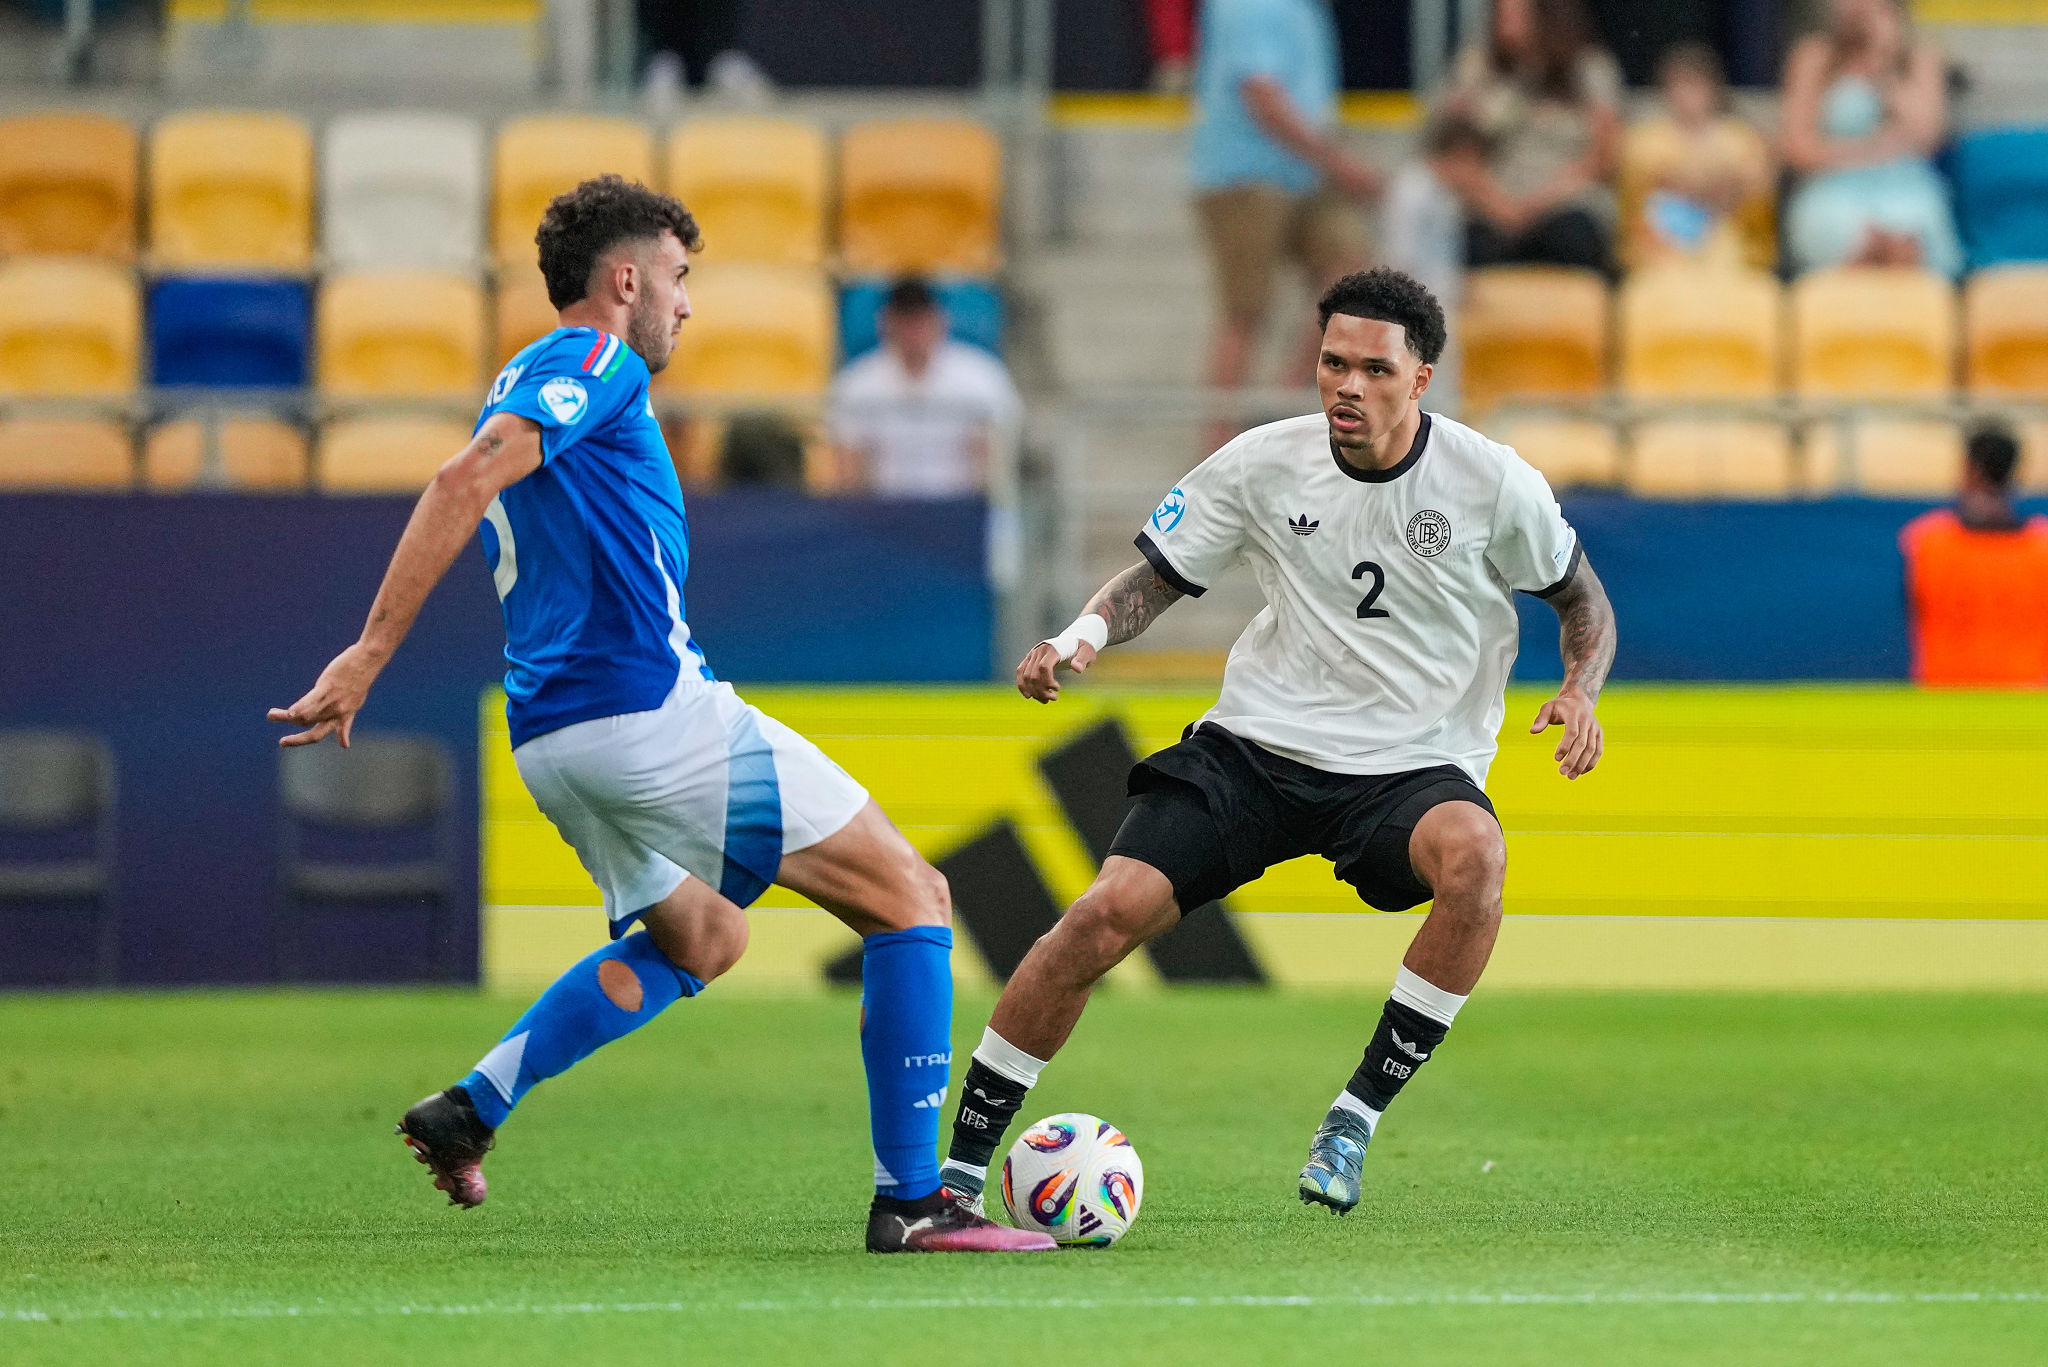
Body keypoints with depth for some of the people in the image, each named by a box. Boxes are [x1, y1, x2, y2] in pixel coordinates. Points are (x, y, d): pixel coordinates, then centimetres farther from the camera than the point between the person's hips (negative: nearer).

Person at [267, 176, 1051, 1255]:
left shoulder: (524, 385, 23)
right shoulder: (599, 363, -6)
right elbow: (465, 484, -19)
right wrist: (370, 656, -25)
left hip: (552, 736, 10)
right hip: (653, 709, -10)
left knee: (703, 936, 31)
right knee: (910, 901, -1)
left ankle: (471, 1106, 15)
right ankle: (911, 1201, -5)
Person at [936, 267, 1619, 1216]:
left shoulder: (1493, 484, -6)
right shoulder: (1264, 463, -2)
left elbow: (1583, 598, 10)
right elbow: (1157, 576, 8)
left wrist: (1580, 691, -10)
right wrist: (1084, 633, -12)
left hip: (1413, 768, -1)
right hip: (1255, 746, 1)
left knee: (1474, 855, -37)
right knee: (1107, 914, -17)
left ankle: (1357, 1115, -22)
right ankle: (960, 1161, -3)